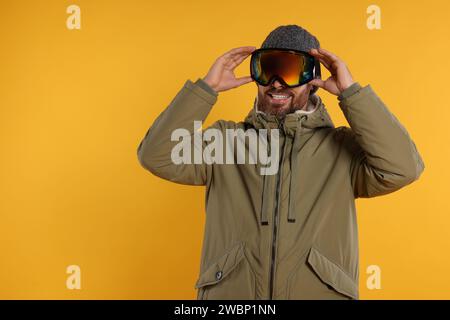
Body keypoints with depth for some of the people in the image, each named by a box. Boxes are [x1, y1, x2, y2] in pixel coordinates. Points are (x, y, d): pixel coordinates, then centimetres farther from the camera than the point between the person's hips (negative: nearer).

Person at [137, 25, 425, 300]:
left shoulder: (342, 147, 4)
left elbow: (401, 169, -12)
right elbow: (158, 156, -4)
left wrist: (351, 91, -10)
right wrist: (207, 87, -7)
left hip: (321, 292, -1)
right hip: (228, 291, 1)